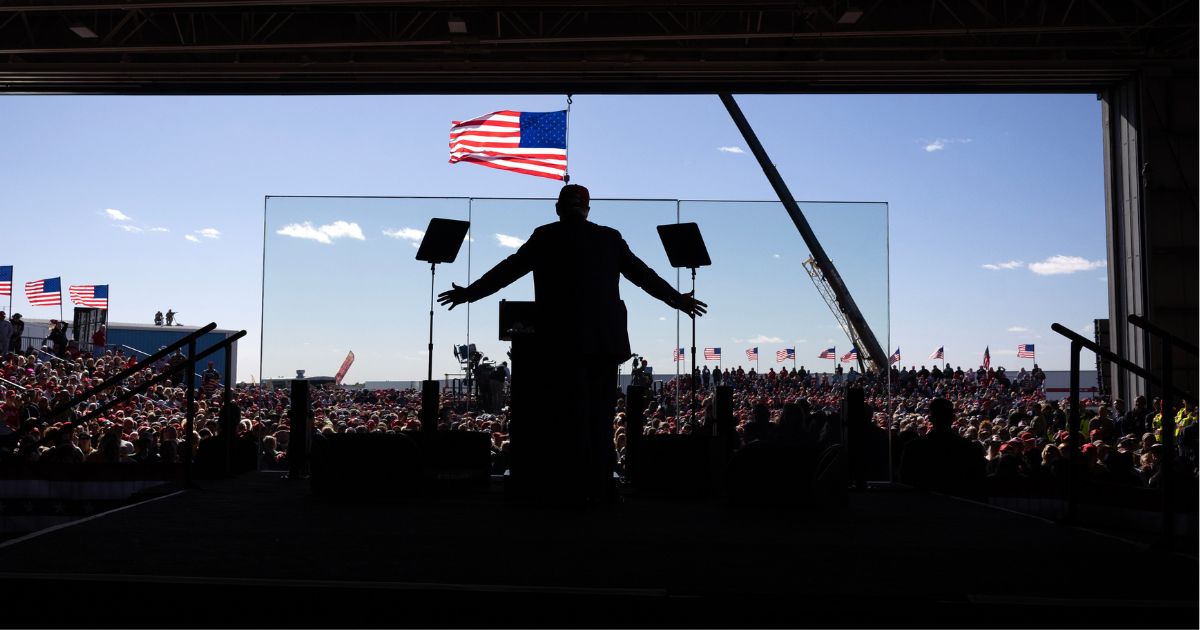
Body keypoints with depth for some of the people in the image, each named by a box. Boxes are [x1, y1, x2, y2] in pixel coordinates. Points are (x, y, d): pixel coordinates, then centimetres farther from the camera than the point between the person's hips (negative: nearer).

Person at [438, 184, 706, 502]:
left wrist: (468, 293, 15)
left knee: (571, 416, 2)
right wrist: (679, 300, 25)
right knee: (600, 416, 8)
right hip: (605, 340, 2)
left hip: (562, 339, -2)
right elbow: (644, 274, 13)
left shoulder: (545, 237, 1)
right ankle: (600, 488, 11)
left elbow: (508, 269, 3)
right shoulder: (610, 238, 8)